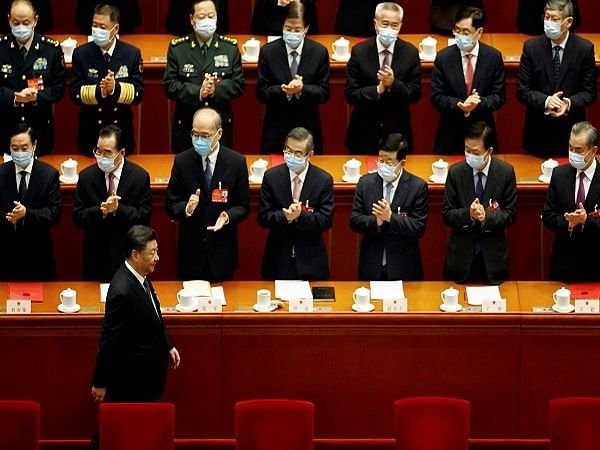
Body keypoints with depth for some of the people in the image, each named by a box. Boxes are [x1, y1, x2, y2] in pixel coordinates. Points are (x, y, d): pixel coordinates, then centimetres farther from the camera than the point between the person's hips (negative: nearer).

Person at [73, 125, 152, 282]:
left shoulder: (140, 177, -6)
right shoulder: (86, 177, -2)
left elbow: (144, 216, -8)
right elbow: (78, 217, -4)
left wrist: (118, 209, -23)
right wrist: (101, 211, -23)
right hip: (96, 258, 1)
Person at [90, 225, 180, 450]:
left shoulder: (141, 278, -1)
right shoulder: (122, 292, -29)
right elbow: (109, 340, -23)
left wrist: (168, 346, 12)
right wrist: (100, 382, -16)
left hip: (146, 374, 9)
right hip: (130, 380, -9)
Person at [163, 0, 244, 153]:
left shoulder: (230, 48, 7)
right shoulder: (177, 48, 3)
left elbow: (238, 85, 2)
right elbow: (169, 86, -4)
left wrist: (216, 90, -17)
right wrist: (198, 93, -19)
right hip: (186, 127, -1)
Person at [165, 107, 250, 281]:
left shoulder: (237, 162, -4)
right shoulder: (182, 161, -3)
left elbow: (243, 207, 1)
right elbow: (171, 206, -1)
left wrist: (228, 216, -20)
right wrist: (187, 208, -22)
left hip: (222, 253, 0)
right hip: (190, 252, 0)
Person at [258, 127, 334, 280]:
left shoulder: (324, 180, -5)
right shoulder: (271, 177, -2)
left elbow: (326, 221, -8)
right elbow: (263, 217, -4)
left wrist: (300, 216, -25)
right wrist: (285, 217, -24)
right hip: (279, 259, 1)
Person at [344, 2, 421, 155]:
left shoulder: (410, 53, -2)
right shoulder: (359, 52, -6)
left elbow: (416, 93, -4)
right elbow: (350, 94, -8)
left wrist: (393, 84, -21)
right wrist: (378, 90, -23)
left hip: (397, 132, 1)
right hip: (364, 133, -1)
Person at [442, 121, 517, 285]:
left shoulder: (506, 172, -4)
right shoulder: (455, 172, -3)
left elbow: (510, 214, -2)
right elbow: (447, 214, -2)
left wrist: (487, 216, -22)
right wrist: (468, 214, -22)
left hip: (493, 256, 0)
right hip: (461, 255, 0)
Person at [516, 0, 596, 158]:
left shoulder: (585, 49, -4)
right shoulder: (532, 47, -3)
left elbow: (589, 92, -1)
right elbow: (522, 91, -2)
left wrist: (570, 103, -22)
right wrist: (545, 101, -20)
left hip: (571, 130, -1)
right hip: (538, 130, 1)